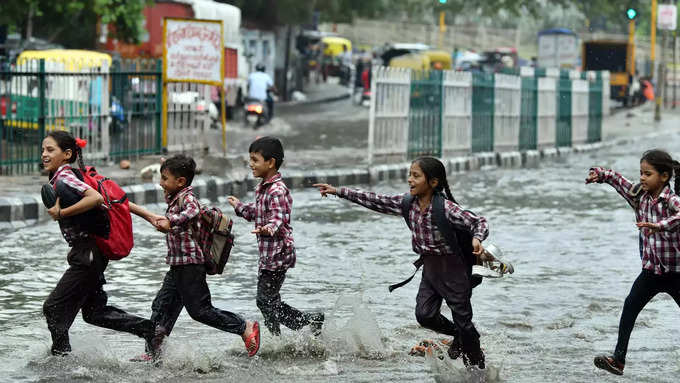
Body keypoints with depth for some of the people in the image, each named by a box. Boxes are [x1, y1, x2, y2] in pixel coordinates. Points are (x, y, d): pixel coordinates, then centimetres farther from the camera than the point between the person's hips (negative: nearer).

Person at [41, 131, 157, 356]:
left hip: (87, 256, -10)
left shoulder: (64, 180, -15)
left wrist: (61, 213, -23)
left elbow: (96, 198, -33)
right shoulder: (60, 179, 13)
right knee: (93, 312, 18)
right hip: (90, 254, 10)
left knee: (54, 308, -3)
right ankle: (148, 329, 18)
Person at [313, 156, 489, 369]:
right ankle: (458, 336, 24)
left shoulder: (446, 208, -23)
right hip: (429, 267, 7)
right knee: (424, 314, -3)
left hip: (453, 266, -7)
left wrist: (477, 239, -44)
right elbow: (377, 201, 5)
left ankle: (477, 367, 18)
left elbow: (479, 222, -21)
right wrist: (339, 191, 5)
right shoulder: (408, 202, -2)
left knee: (462, 318, 1)